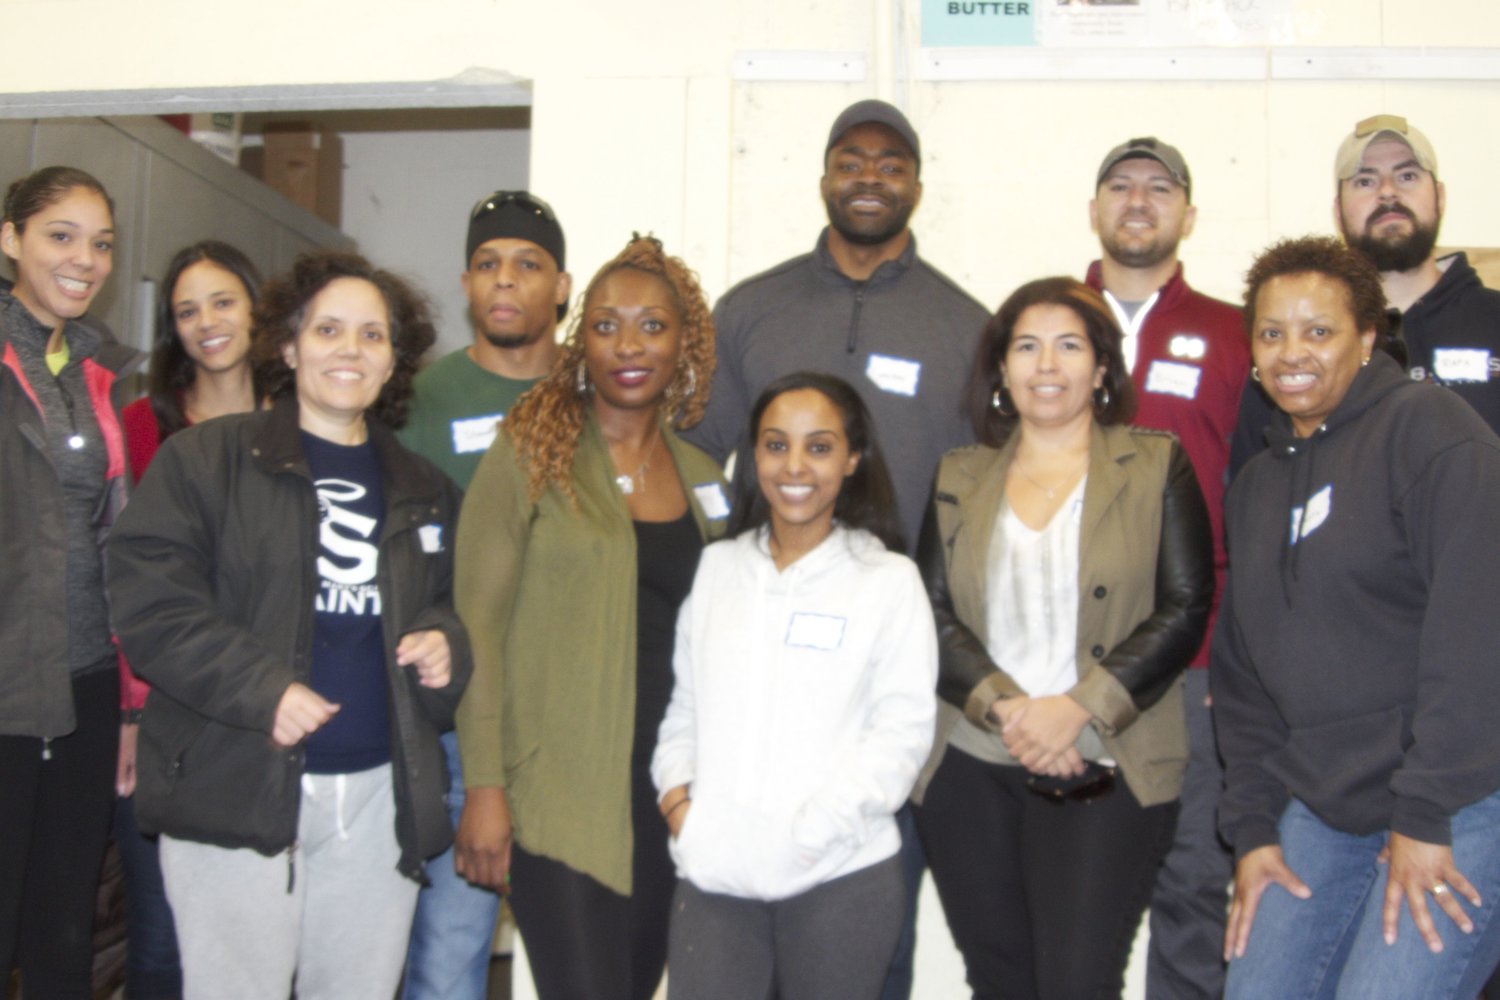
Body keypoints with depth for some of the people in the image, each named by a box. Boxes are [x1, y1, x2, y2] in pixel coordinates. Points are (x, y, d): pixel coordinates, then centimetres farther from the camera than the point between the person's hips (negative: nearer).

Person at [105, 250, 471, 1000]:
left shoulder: (423, 490, 15)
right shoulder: (203, 459, 1)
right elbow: (149, 601, -7)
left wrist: (444, 642, 1)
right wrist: (260, 688, -19)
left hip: (381, 795, 4)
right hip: (235, 792, -4)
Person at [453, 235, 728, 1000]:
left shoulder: (702, 477, 9)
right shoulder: (529, 456, -4)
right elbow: (479, 625, -7)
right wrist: (484, 786, -11)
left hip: (667, 792, 5)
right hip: (560, 794, -4)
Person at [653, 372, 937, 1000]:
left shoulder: (889, 579, -2)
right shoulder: (716, 566, 9)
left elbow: (902, 730, -6)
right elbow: (684, 703, 14)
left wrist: (805, 833, -13)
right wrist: (675, 786, -3)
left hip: (840, 876, -2)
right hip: (714, 872, 3)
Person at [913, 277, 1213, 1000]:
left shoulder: (1156, 466, 4)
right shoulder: (960, 478, 11)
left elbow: (1184, 609, -3)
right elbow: (932, 616, 4)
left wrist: (1079, 708, -14)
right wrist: (1005, 707, -13)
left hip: (1105, 772, -2)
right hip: (969, 770, 3)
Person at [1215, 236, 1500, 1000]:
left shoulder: (1427, 428, -7)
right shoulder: (1256, 485, 14)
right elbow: (1241, 672, 14)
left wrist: (1425, 815, -17)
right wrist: (1251, 826, 7)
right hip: (1323, 807, 6)